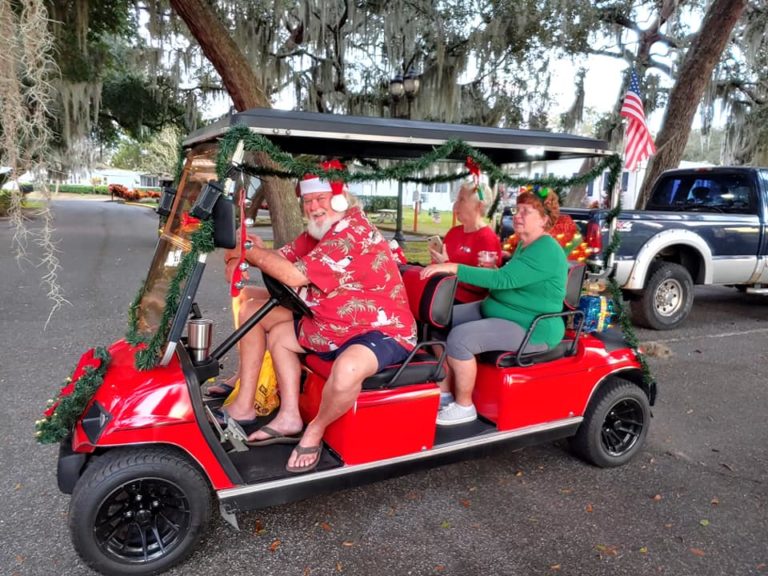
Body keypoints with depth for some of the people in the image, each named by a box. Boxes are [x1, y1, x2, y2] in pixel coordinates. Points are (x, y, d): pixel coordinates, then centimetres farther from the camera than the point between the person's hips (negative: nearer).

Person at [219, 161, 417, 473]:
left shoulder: (353, 232, -23)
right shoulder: (321, 230, 9)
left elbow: (296, 276, -26)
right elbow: (283, 257, 4)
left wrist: (248, 251, -17)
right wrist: (259, 251, -18)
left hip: (382, 331, -10)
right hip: (334, 327, 10)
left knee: (346, 370, -40)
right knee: (278, 332, 18)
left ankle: (316, 431, -8)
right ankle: (289, 418, 15)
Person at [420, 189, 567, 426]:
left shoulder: (546, 250, -20)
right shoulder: (524, 245, 13)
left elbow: (503, 279, -31)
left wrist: (454, 268, -34)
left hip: (530, 329, -10)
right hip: (499, 311, 10)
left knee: (459, 338, -28)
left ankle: (464, 407, -9)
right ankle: (444, 392, 7)